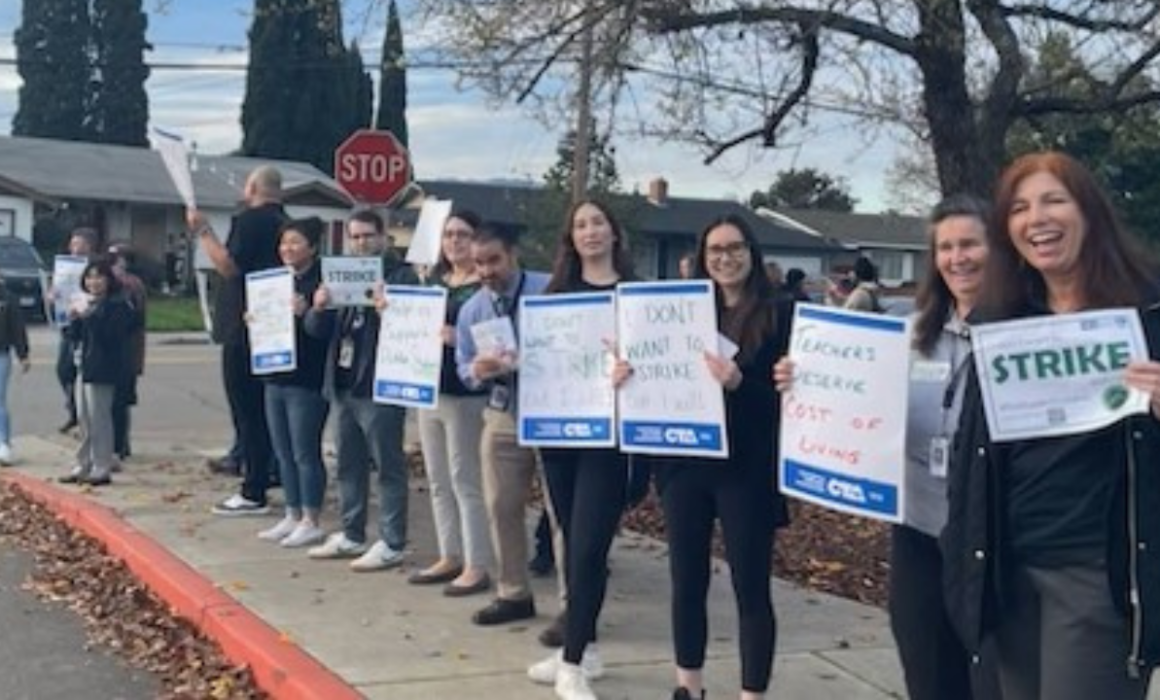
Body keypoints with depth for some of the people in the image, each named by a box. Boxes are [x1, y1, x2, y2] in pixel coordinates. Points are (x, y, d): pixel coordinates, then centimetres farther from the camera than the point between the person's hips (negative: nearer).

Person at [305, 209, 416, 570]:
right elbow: (316, 330, 13)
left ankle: (392, 544, 4)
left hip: (380, 387, -7)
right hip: (343, 386, 7)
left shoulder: (401, 276, -4)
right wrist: (318, 307, -8)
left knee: (388, 467, -1)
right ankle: (352, 536, 26)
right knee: (348, 466, 15)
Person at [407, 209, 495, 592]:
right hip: (429, 390, 8)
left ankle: (477, 566, 3)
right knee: (438, 480, 13)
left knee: (466, 480, -4)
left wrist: (457, 337, -27)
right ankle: (450, 557, 23)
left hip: (467, 393, -8)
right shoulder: (433, 281, 14)